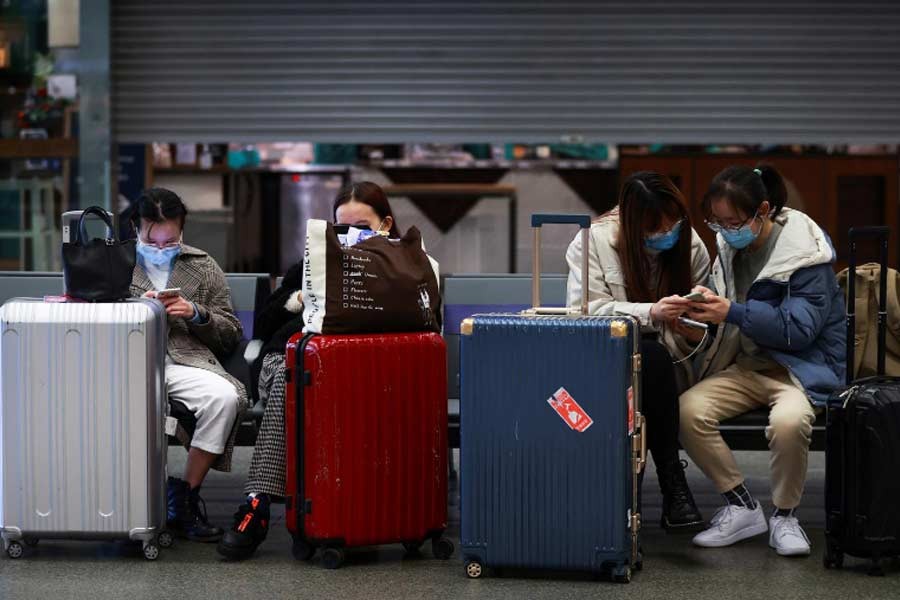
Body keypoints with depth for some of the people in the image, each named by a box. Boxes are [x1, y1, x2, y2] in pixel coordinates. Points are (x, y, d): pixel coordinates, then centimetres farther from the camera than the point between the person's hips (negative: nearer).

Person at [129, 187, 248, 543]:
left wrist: (197, 313, -2)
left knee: (224, 397, -32)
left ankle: (185, 498, -19)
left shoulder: (203, 267, 21)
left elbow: (232, 334, 17)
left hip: (186, 361, 1)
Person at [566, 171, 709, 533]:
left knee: (654, 356, -35)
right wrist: (651, 312, -26)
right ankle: (673, 484, -34)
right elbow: (586, 310, -15)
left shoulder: (690, 244, 2)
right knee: (652, 355, -36)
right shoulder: (595, 240, -9)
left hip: (665, 361, 3)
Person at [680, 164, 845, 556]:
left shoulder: (806, 253, -13)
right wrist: (704, 302, -4)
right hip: (746, 366, 6)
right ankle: (741, 507, -7)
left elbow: (798, 329, -20)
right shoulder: (730, 246, 7)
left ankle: (784, 516, -11)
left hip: (801, 366, -6)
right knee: (688, 410, -23)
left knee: (789, 421, -38)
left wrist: (731, 312, -27)